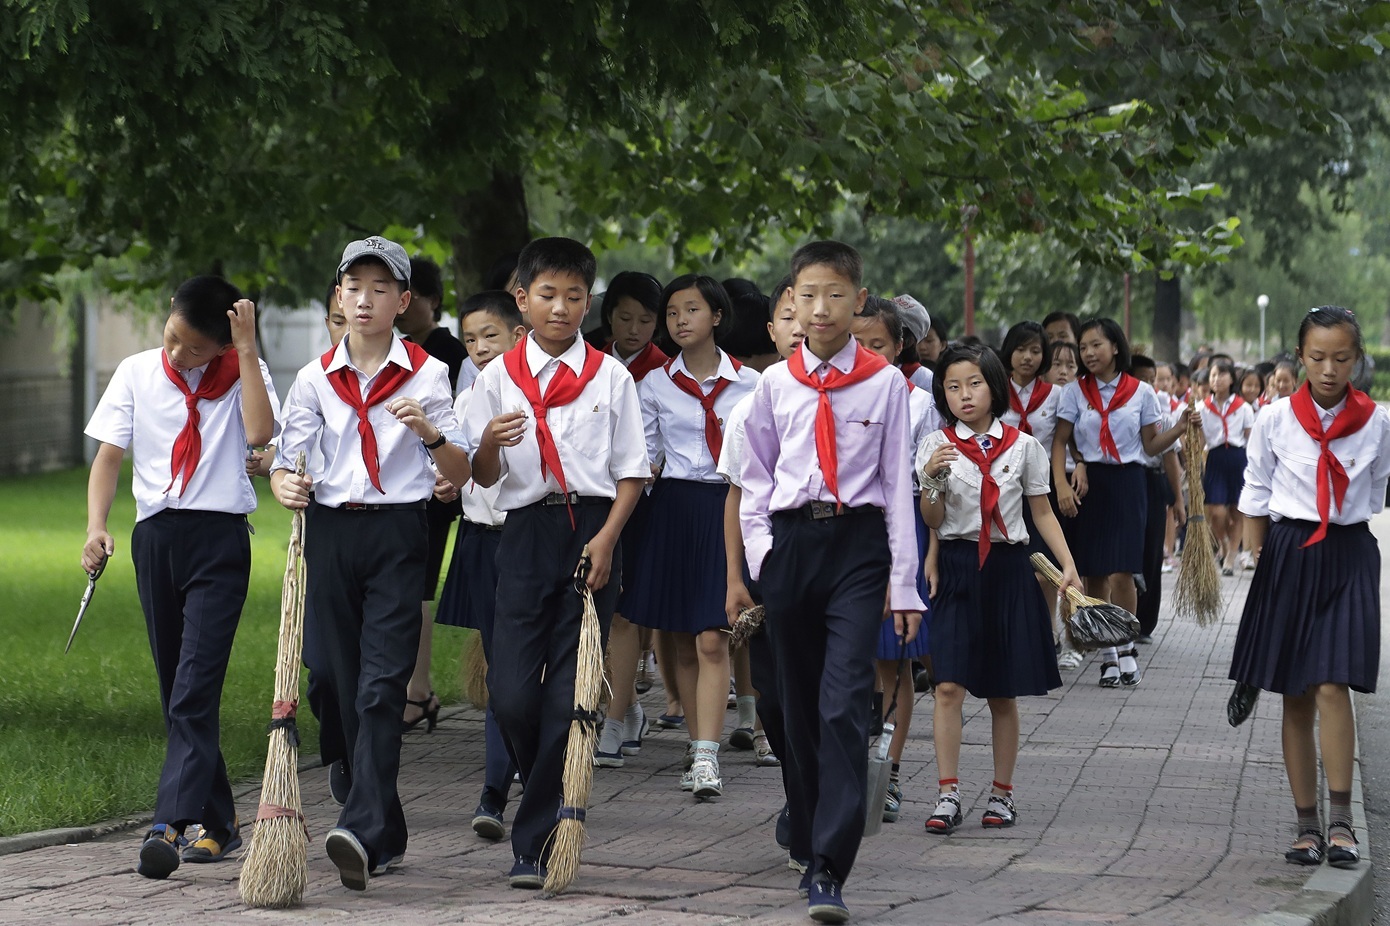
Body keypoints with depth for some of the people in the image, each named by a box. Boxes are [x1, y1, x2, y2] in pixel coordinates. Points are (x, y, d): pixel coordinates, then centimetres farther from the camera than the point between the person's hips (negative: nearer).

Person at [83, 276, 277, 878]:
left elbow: (260, 432, -17)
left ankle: (170, 826, -23)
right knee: (177, 692, 9)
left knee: (195, 691, -15)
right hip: (155, 534, 4)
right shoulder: (137, 373, 8)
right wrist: (96, 526, -8)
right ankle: (218, 823, 18)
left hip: (220, 539, -4)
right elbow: (109, 455, 7)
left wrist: (246, 348, -15)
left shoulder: (243, 374, 2)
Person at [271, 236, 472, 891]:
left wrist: (429, 432, -19)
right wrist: (286, 485, -14)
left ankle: (362, 830, -27)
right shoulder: (316, 378, 9)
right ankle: (386, 837, 16)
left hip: (398, 533, -3)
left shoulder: (426, 374, 2)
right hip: (331, 534, 4)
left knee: (381, 684, -15)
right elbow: (287, 461, 9)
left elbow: (461, 475, 0)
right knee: (347, 685, 6)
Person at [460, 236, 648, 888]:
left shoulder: (609, 376, 6)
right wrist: (490, 443, -16)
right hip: (526, 533, 1)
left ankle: (535, 844, 0)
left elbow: (632, 470, 6)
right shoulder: (499, 377, 8)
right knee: (512, 692, -8)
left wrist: (606, 538, -8)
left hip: (592, 530, -1)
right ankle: (555, 803, 20)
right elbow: (483, 477, 7)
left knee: (570, 694, -4)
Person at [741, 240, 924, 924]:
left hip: (859, 541, -3)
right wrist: (761, 556, 2)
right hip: (790, 540, 3)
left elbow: (897, 484, 2)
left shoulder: (885, 384, 1)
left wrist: (904, 584, 0)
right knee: (800, 706, 11)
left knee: (844, 706, -14)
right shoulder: (775, 384, 8)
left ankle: (829, 871, -18)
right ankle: (809, 847, 26)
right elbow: (756, 479, 15)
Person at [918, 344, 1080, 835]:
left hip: (1007, 570, 1)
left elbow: (1042, 511, 9)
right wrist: (932, 480, -22)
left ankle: (1002, 794, 15)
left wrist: (1069, 566, -1)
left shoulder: (1023, 446, 3)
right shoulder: (936, 445, 1)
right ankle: (948, 796, -8)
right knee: (949, 685, -10)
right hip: (956, 569, -1)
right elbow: (932, 520, -2)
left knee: (1002, 692, 6)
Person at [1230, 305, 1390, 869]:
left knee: (1333, 685, -14)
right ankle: (1307, 824, 10)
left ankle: (1341, 820, -9)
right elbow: (1255, 498, 7)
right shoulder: (1275, 421, 0)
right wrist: (1260, 563, 5)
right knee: (1295, 696, 4)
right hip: (1288, 554, 1)